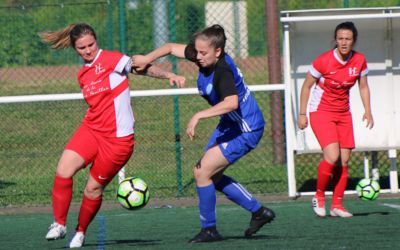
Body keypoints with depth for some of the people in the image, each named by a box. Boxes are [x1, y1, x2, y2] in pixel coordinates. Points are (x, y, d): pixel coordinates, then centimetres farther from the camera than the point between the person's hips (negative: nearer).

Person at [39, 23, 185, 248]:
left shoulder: (111, 60, -8)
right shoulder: (83, 75, 14)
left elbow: (142, 67, -16)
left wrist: (169, 75, -30)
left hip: (117, 138, -5)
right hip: (91, 129, 5)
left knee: (94, 188, 0)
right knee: (64, 170, -17)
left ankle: (81, 232, 23)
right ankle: (59, 225, -4)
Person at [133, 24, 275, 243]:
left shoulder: (223, 71, -31)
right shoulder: (203, 57, -7)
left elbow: (231, 103, -49)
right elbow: (172, 48, 8)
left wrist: (199, 116, -49)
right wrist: (147, 59, -5)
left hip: (246, 130, -10)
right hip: (228, 125, 10)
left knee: (202, 172, -13)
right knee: (211, 176, 15)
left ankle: (209, 230, 1)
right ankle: (259, 211, 26)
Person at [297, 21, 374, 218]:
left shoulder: (359, 60, -4)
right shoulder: (324, 61, -17)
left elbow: (363, 87, 10)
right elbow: (307, 86, -6)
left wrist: (367, 111, -1)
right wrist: (302, 114, -6)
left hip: (343, 113, 5)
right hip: (321, 112, -5)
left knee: (344, 160, -1)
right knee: (332, 156, -20)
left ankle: (337, 205, 8)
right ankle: (319, 196, 0)